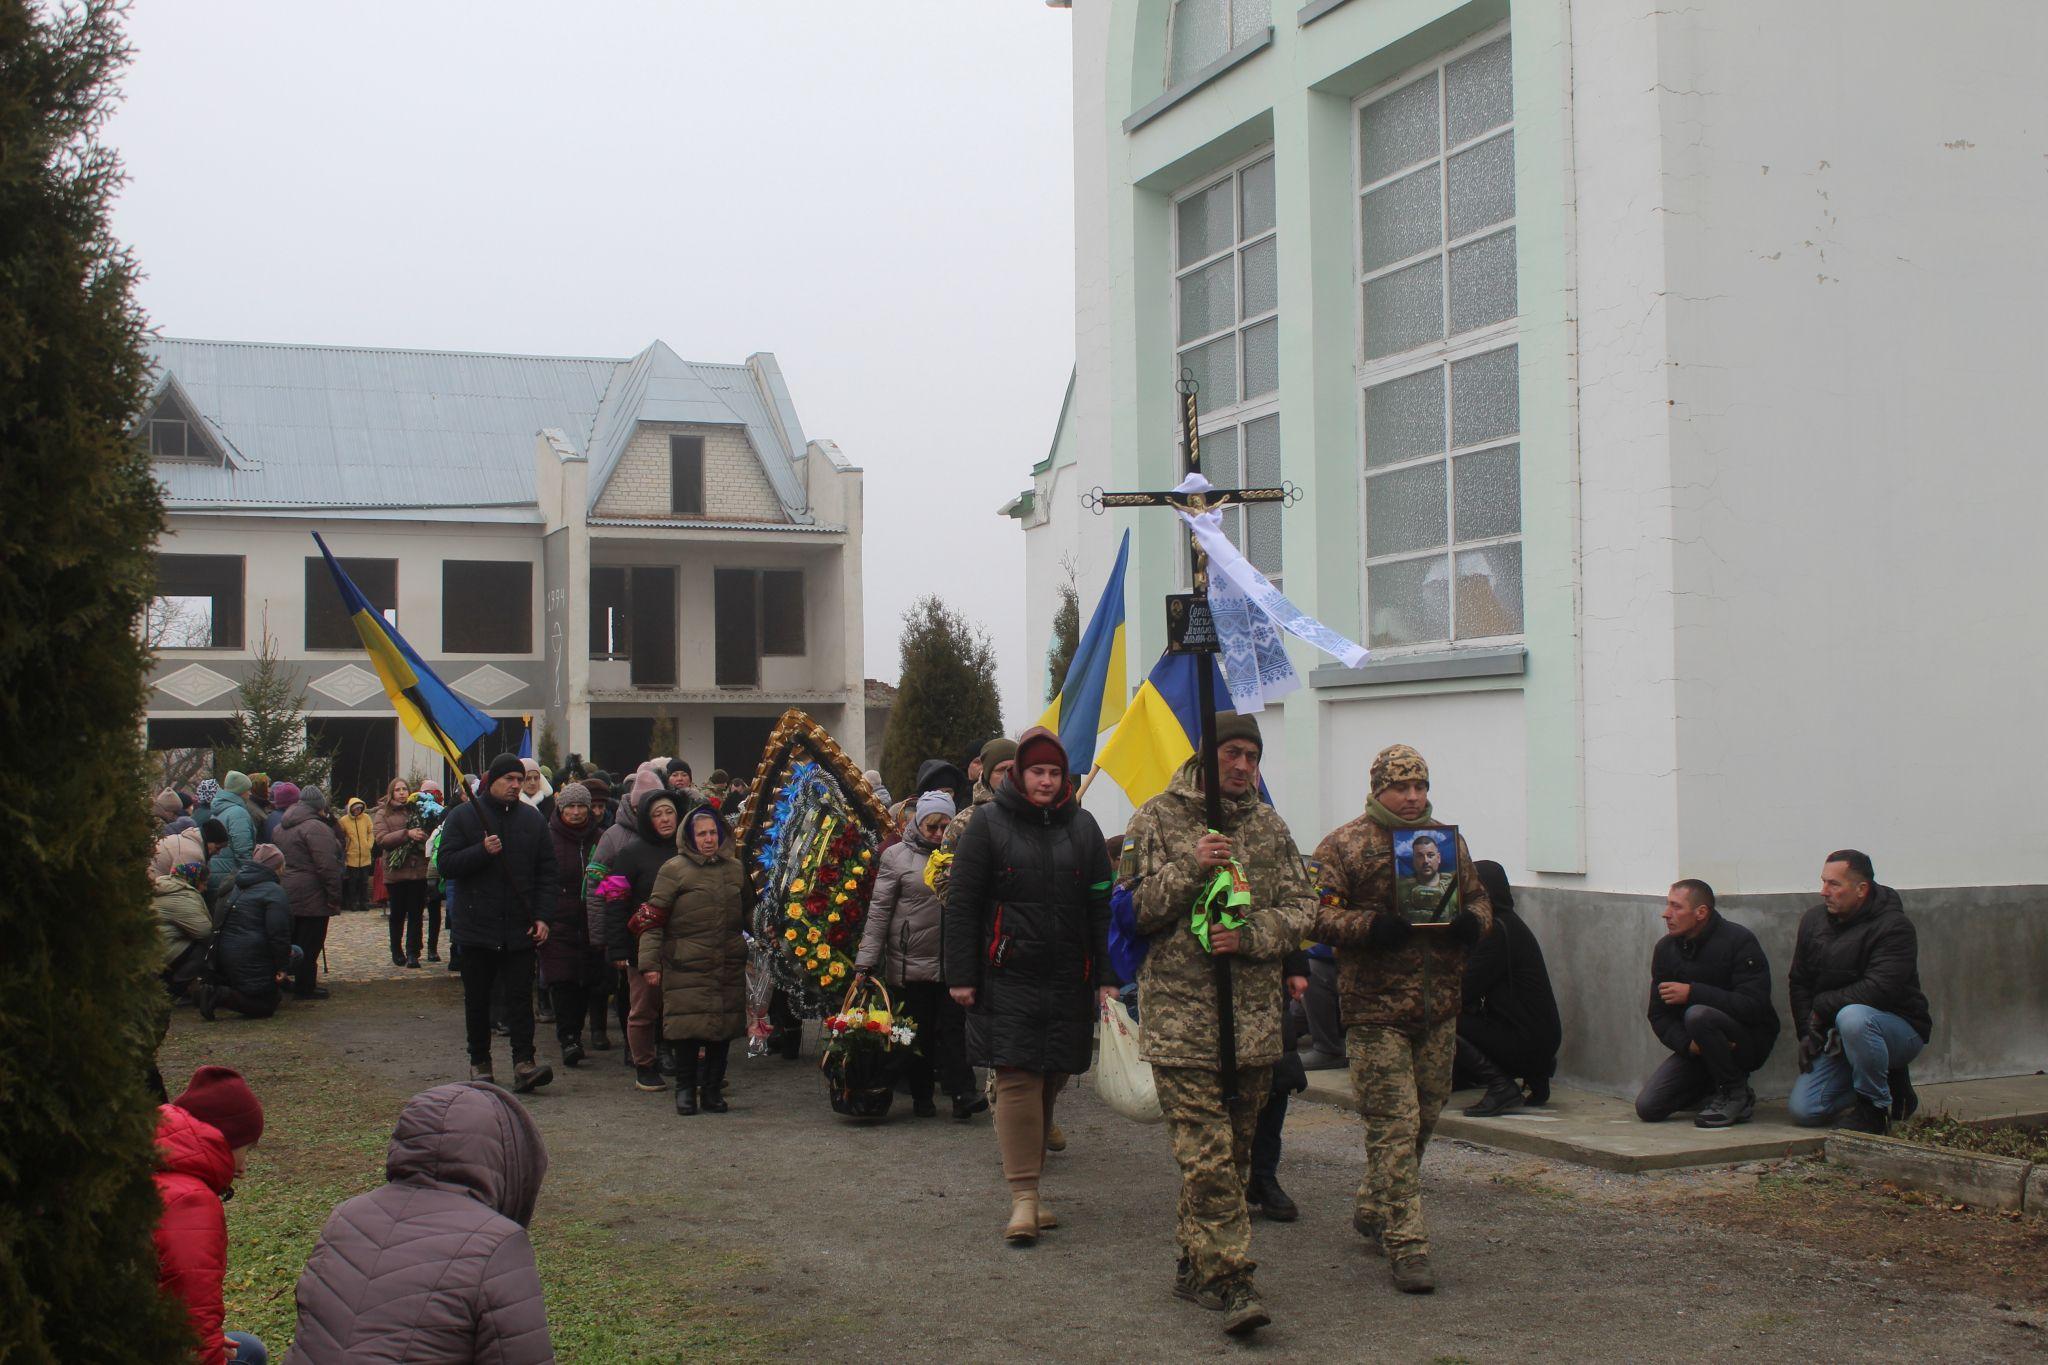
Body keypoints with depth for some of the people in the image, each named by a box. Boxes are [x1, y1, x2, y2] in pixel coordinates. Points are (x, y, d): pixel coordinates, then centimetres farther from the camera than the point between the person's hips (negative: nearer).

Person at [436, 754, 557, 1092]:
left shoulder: (532, 819, 8)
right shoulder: (463, 816, 2)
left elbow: (546, 872, 8)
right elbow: (447, 864, -5)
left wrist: (542, 917, -1)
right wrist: (482, 851, -20)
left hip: (521, 928, 1)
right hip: (477, 925, -1)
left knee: (520, 997, -5)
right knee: (477, 999, 8)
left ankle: (523, 1063, -9)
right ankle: (479, 1062, 19)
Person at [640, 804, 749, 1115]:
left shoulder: (736, 869, 13)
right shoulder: (674, 870, -2)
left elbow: (747, 915, 26)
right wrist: (649, 963, -9)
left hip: (729, 968, 4)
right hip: (686, 968, -4)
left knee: (723, 1026, 4)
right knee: (688, 1026, -7)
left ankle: (712, 1089, 16)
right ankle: (685, 1088, 8)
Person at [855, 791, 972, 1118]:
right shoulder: (897, 857, 0)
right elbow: (879, 910, -2)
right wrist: (866, 959, -7)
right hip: (910, 964, -2)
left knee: (953, 1030, -3)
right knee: (918, 1033, 7)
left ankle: (961, 1092, -3)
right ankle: (921, 1096, 18)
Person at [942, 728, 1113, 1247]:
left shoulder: (1081, 826, 10)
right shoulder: (989, 823, 2)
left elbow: (1102, 905, 11)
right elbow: (961, 904, 1)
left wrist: (1106, 976, 4)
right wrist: (960, 975, -4)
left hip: (1068, 982, 3)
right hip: (1007, 980, -3)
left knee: (1049, 1079, 6)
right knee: (1017, 1079, -10)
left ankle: (1028, 1174, 19)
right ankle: (1024, 1197, -7)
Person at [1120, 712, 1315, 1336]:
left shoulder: (1269, 826, 12)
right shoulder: (1158, 819, 1)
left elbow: (1301, 908, 8)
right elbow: (1132, 908, -3)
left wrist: (1250, 936, -10)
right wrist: (1190, 869, -17)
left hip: (1255, 1019, 5)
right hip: (1180, 1015, -4)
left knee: (1233, 1151, 12)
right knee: (1207, 1156, -10)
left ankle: (1196, 1265, 26)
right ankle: (1232, 1280, -9)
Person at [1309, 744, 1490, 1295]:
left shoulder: (1447, 841, 12)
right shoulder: (1342, 845, -4)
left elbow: (1477, 897, 21)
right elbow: (1318, 916, -6)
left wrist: (1473, 922, -3)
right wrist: (1370, 927, -23)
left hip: (1439, 1007, 6)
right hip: (1376, 1008, -6)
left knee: (1423, 1118, 15)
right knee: (1393, 1125, -7)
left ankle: (1373, 1210, 35)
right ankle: (1406, 1244, -3)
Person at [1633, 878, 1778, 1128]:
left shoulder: (1739, 941, -15)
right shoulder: (1666, 948, 2)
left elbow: (1753, 1006, -25)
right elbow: (1658, 1015, 1)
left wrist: (1692, 993, -27)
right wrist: (1688, 1044, -19)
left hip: (1748, 1041, -5)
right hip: (1693, 1049, 5)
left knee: (1698, 1015, -36)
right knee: (1648, 1107, -12)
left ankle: (1737, 1095, -14)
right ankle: (1715, 1090, 14)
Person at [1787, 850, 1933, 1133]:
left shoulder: (1894, 927, -16)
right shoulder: (1813, 920, 5)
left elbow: (1879, 989, -28)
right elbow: (1799, 983, 9)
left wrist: (1822, 1007, -18)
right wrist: (1807, 1033, -4)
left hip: (1900, 1028, -6)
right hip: (1837, 1037, 6)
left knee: (1853, 1017, -41)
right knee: (1803, 1111, -11)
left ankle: (1876, 1107, -17)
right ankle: (1888, 1086, 14)